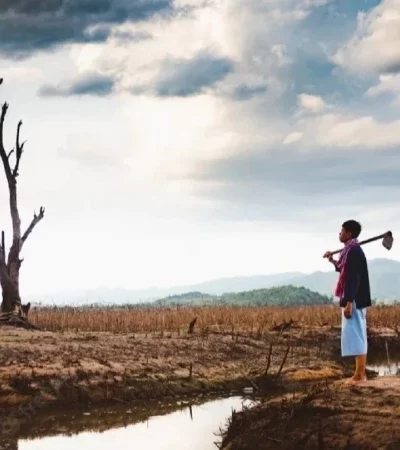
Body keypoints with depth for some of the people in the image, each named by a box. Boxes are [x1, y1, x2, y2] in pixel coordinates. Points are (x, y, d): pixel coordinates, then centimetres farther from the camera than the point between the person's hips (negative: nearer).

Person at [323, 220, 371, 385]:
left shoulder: (353, 251, -17)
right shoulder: (352, 251, 15)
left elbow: (354, 278, -23)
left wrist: (348, 303, -25)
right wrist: (333, 261, 22)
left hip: (354, 301, -11)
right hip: (354, 301, 11)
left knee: (354, 335, -8)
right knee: (357, 336, 11)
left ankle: (359, 375, -6)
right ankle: (360, 373, 15)